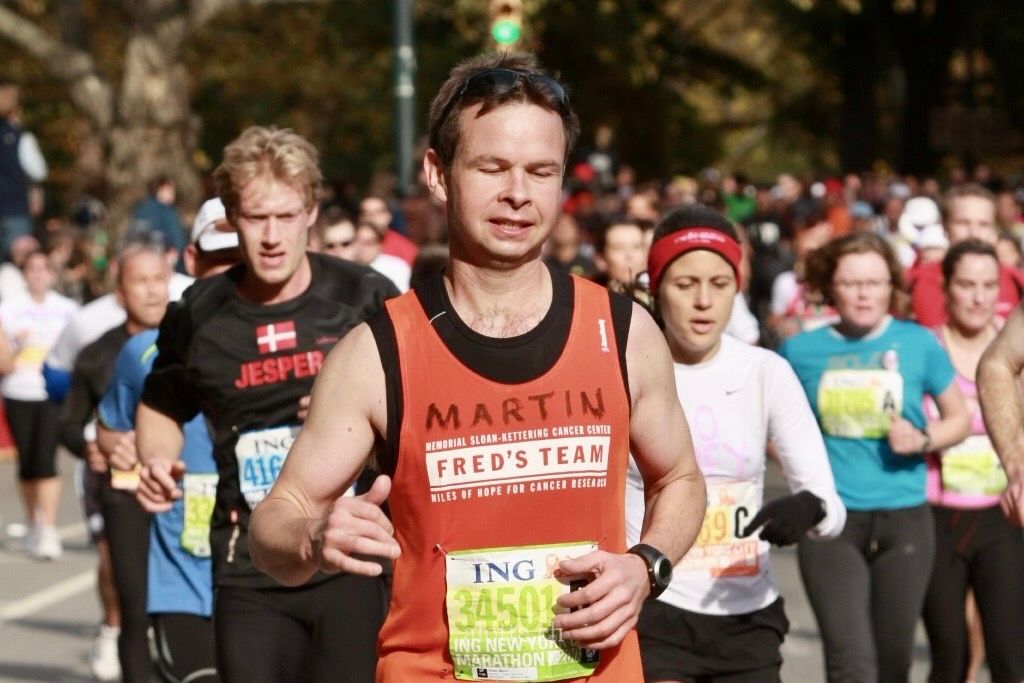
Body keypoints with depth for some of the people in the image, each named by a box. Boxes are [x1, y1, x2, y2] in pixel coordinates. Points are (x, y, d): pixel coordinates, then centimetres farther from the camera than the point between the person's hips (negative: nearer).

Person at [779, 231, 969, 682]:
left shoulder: (917, 344, 2)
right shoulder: (802, 351, 2)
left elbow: (959, 419, 11)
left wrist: (922, 439, -9)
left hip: (904, 520, 1)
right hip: (831, 523, -1)